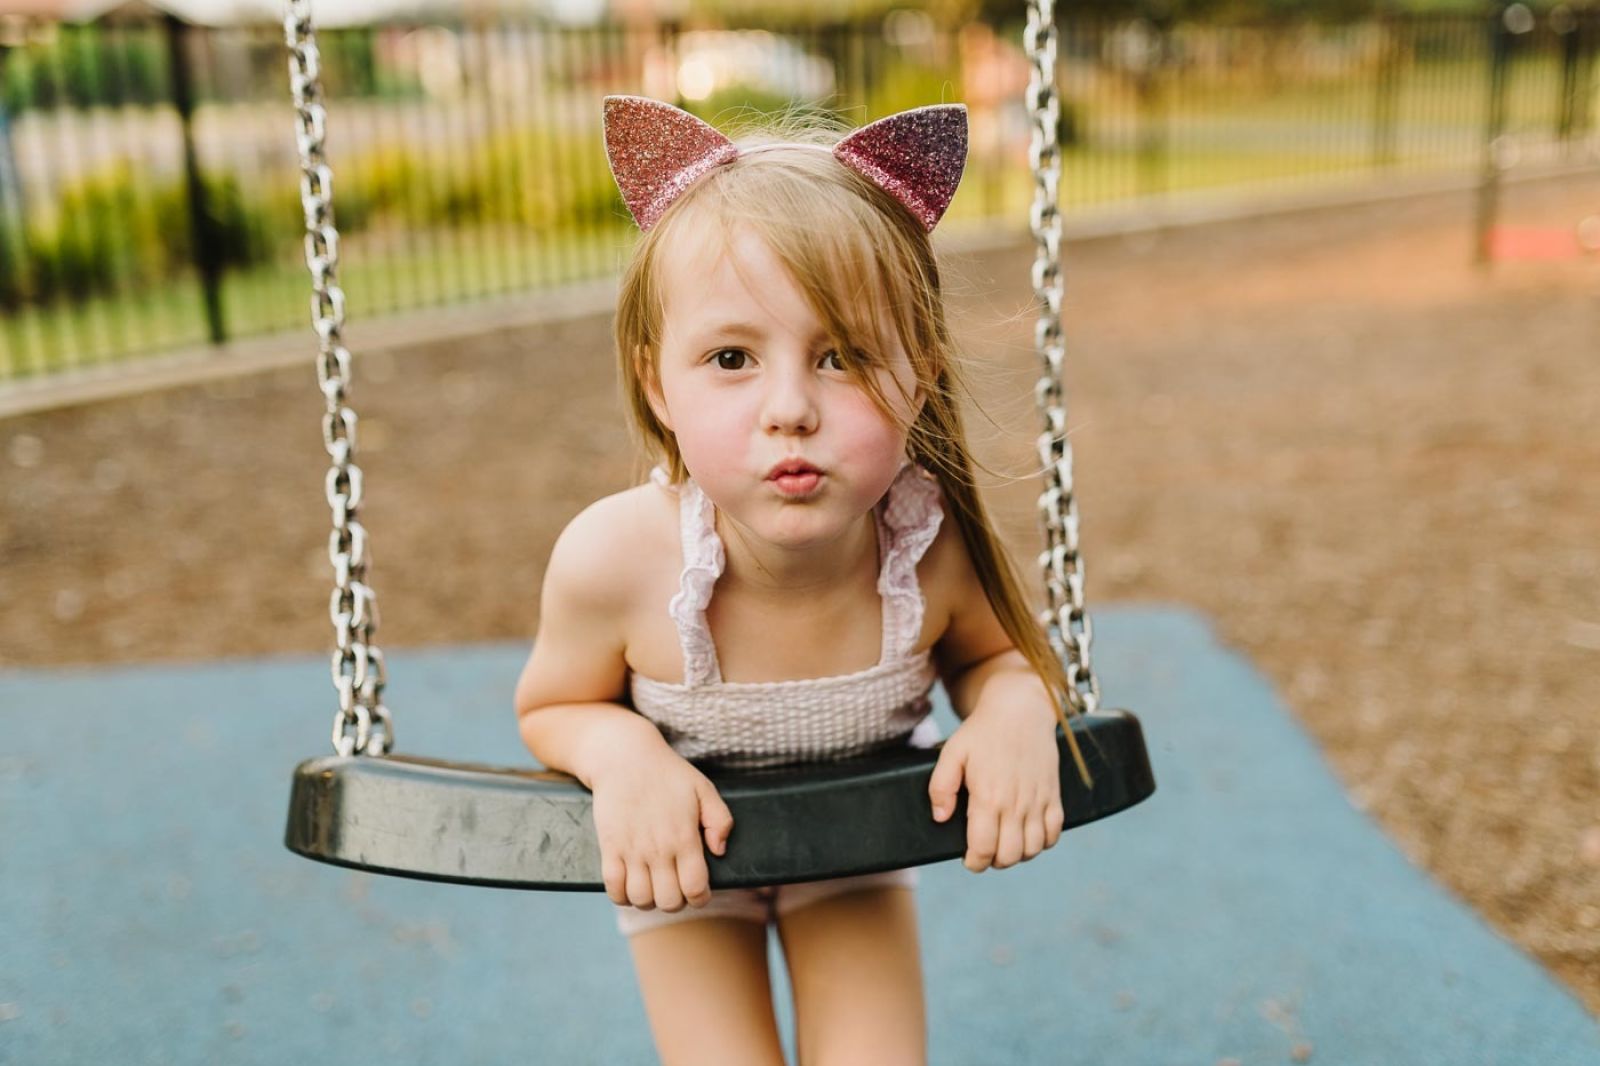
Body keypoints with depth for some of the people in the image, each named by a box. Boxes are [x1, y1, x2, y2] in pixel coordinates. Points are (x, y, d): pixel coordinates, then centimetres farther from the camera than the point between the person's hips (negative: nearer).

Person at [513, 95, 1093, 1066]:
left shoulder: (938, 546, -31)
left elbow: (993, 652, -6)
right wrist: (621, 750, -34)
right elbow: (552, 707, -13)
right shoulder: (614, 563, -35)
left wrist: (1016, 709, -29)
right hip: (679, 852, -1)